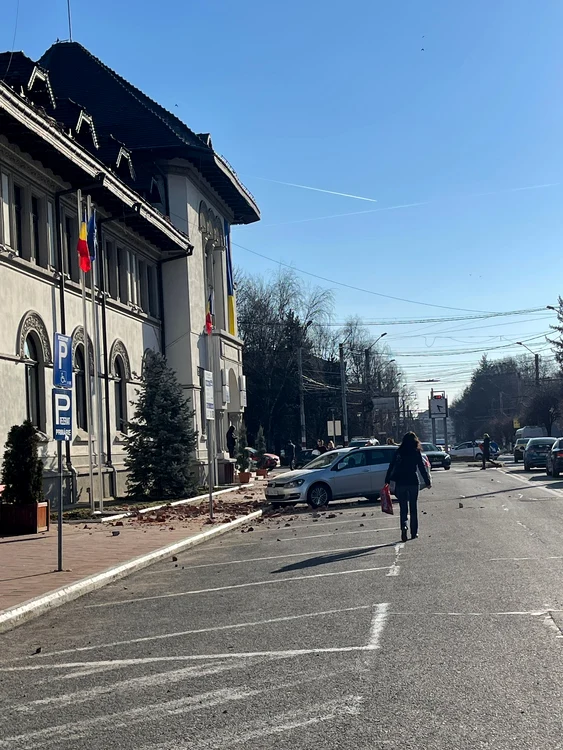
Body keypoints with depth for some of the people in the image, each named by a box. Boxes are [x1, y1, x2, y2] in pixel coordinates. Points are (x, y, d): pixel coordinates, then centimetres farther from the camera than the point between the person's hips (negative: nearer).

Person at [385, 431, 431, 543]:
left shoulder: (399, 452, 1)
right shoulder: (417, 452, -1)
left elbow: (391, 466, 0)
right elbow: (422, 468, -1)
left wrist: (387, 481, 3)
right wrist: (428, 482, 6)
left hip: (400, 482, 0)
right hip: (413, 482, 0)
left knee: (403, 508, 5)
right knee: (413, 508, 11)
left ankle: (404, 526, -20)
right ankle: (414, 532, 14)